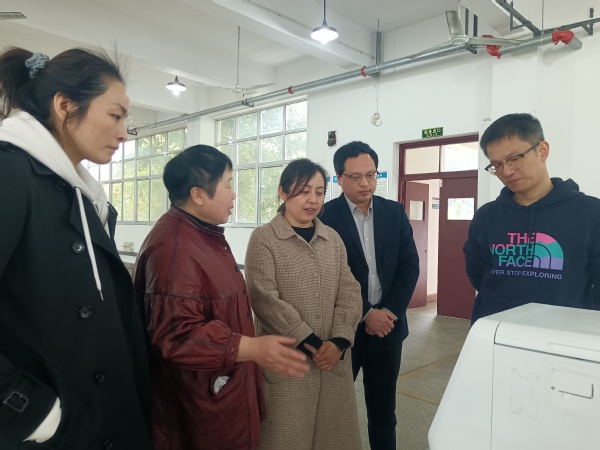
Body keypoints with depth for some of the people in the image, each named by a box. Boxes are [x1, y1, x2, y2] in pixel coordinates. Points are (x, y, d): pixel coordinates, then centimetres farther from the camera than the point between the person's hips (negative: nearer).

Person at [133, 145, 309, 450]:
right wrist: (252, 348, -34)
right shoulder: (173, 247, -25)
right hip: (198, 401, -10)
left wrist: (253, 347, 25)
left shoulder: (203, 234, 9)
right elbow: (177, 333, -30)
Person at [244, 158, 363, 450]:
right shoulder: (263, 238, -5)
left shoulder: (333, 239, 10)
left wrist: (340, 341, -10)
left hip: (334, 359, 5)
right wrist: (309, 342, -15)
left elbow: (349, 292, 4)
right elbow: (264, 298, -14)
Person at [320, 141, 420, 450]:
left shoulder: (395, 212, 5)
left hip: (388, 322, 3)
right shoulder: (325, 215, -8)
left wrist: (390, 312, -9)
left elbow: (409, 265, 2)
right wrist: (365, 315, -15)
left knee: (383, 407, 16)